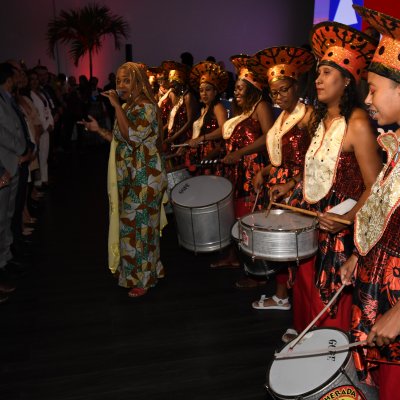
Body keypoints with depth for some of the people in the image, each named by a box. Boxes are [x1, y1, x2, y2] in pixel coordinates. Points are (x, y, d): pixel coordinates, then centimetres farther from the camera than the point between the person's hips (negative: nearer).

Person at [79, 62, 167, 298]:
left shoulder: (147, 107, -14)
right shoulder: (127, 107, 14)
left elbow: (132, 136, -27)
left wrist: (117, 106, -22)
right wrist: (99, 130, 7)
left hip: (145, 178, -9)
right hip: (129, 177, 9)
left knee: (139, 225, -2)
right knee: (131, 224, 14)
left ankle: (144, 278, 12)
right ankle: (143, 271, 30)